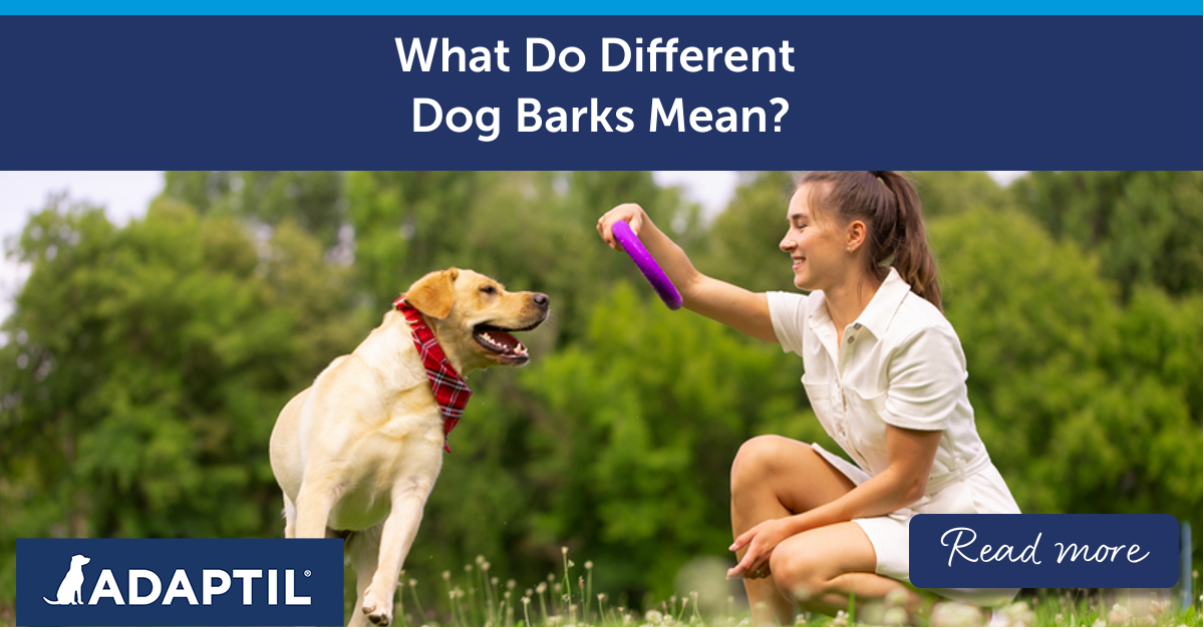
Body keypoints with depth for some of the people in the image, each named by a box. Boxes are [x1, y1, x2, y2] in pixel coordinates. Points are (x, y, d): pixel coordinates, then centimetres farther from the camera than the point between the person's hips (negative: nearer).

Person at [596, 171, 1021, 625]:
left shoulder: (920, 333, -22)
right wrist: (641, 226, -13)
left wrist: (791, 527, -16)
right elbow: (691, 287, 5)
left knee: (797, 564, -25)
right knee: (760, 458, -6)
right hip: (895, 512, 8)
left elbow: (906, 482, -20)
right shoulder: (812, 316, 1)